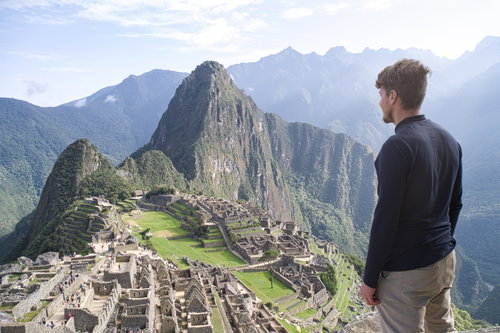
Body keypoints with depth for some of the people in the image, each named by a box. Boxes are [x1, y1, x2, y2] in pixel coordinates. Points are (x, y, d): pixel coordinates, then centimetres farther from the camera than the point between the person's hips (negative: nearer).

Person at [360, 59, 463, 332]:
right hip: (445, 262, 8)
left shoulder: (397, 147, -22)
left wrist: (370, 278, -13)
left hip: (405, 273, -8)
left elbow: (386, 219, -22)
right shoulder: (449, 140, 4)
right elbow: (455, 204, 12)